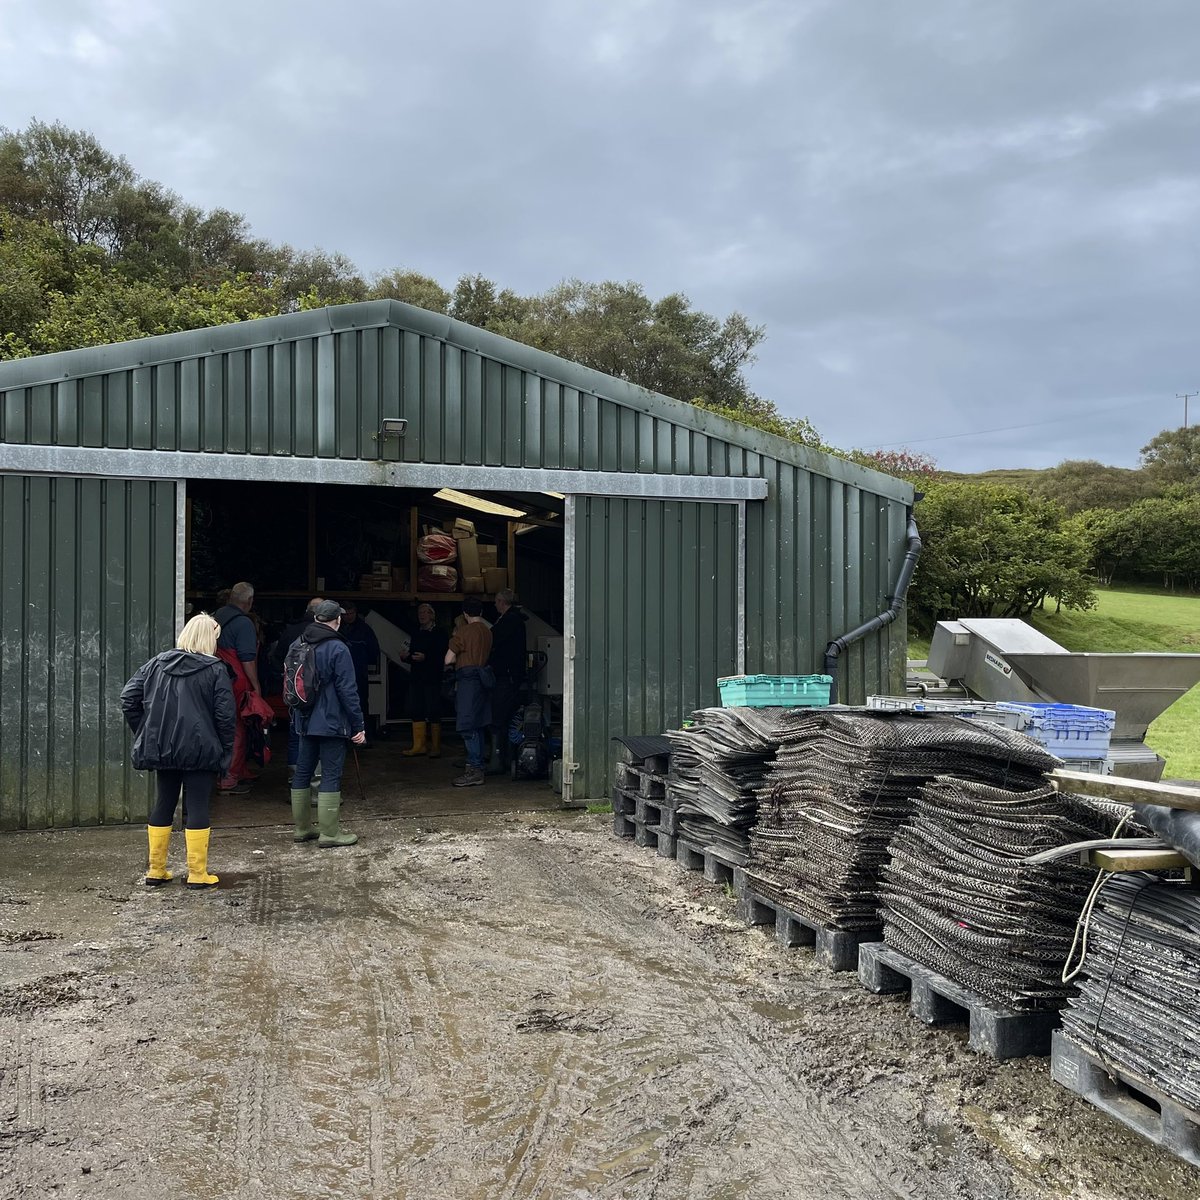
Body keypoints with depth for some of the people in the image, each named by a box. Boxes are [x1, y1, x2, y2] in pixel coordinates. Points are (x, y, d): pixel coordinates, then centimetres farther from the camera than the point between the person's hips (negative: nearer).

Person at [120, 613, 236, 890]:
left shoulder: (157, 663, 7)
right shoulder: (215, 669, -7)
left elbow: (128, 698, 5)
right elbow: (226, 715, -10)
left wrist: (144, 732, 11)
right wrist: (225, 750, 0)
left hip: (161, 749, 5)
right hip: (201, 752, -4)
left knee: (162, 807, 14)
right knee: (197, 809, 1)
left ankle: (156, 870, 20)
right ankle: (197, 873, 5)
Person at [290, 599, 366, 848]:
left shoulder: (299, 644, 9)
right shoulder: (337, 649, -14)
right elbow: (348, 691, -15)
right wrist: (357, 726, -9)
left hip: (305, 722, 7)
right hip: (331, 722, -7)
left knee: (302, 772, 13)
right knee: (331, 775, -2)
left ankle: (302, 828, 21)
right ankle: (329, 833, 0)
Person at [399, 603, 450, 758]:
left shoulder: (440, 634, -4)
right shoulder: (417, 634, 16)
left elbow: (443, 657, -12)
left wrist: (425, 658, -22)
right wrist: (406, 656, 1)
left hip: (432, 679, -6)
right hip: (416, 678, 6)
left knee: (433, 713, -3)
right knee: (416, 712, 4)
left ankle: (435, 746, 6)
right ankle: (419, 746, 10)